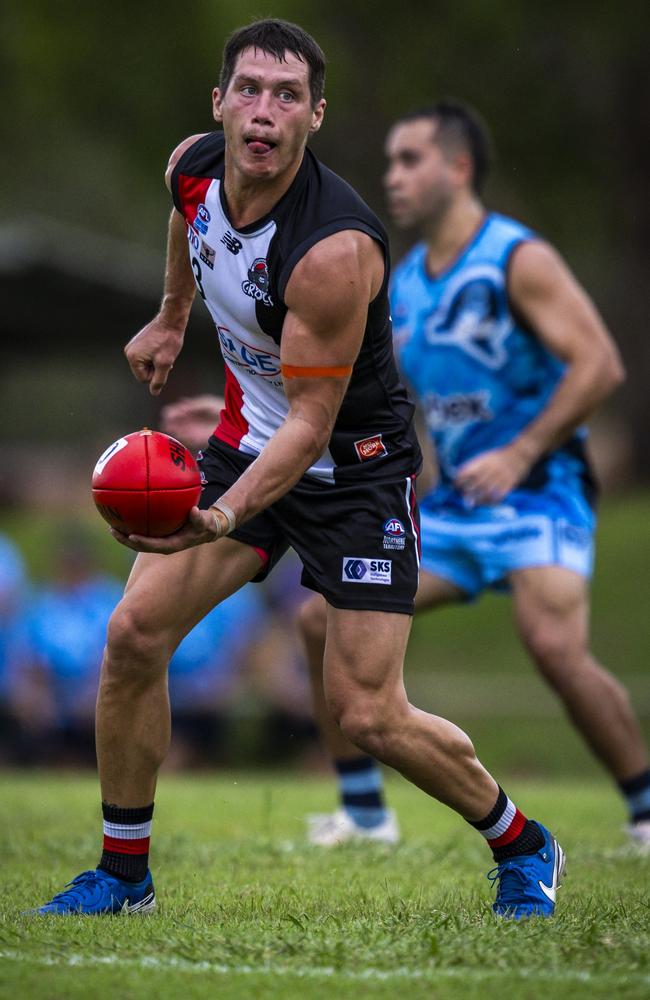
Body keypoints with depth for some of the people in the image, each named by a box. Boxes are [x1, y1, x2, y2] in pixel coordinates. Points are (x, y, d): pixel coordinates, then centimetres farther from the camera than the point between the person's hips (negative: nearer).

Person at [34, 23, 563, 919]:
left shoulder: (335, 250, -32)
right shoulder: (192, 167, -10)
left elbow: (311, 423, -30)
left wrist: (221, 518, -43)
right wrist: (172, 318, 30)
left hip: (354, 466, -6)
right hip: (250, 435, 6)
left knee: (369, 718, -9)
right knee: (135, 631, -7)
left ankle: (522, 847, 17)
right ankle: (124, 871, 9)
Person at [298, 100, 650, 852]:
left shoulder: (519, 260, -11)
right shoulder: (402, 283, 11)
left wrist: (518, 456, -25)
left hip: (539, 494, -8)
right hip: (453, 504, 8)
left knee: (554, 644, -29)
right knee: (325, 619, -1)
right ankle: (364, 813, 9)